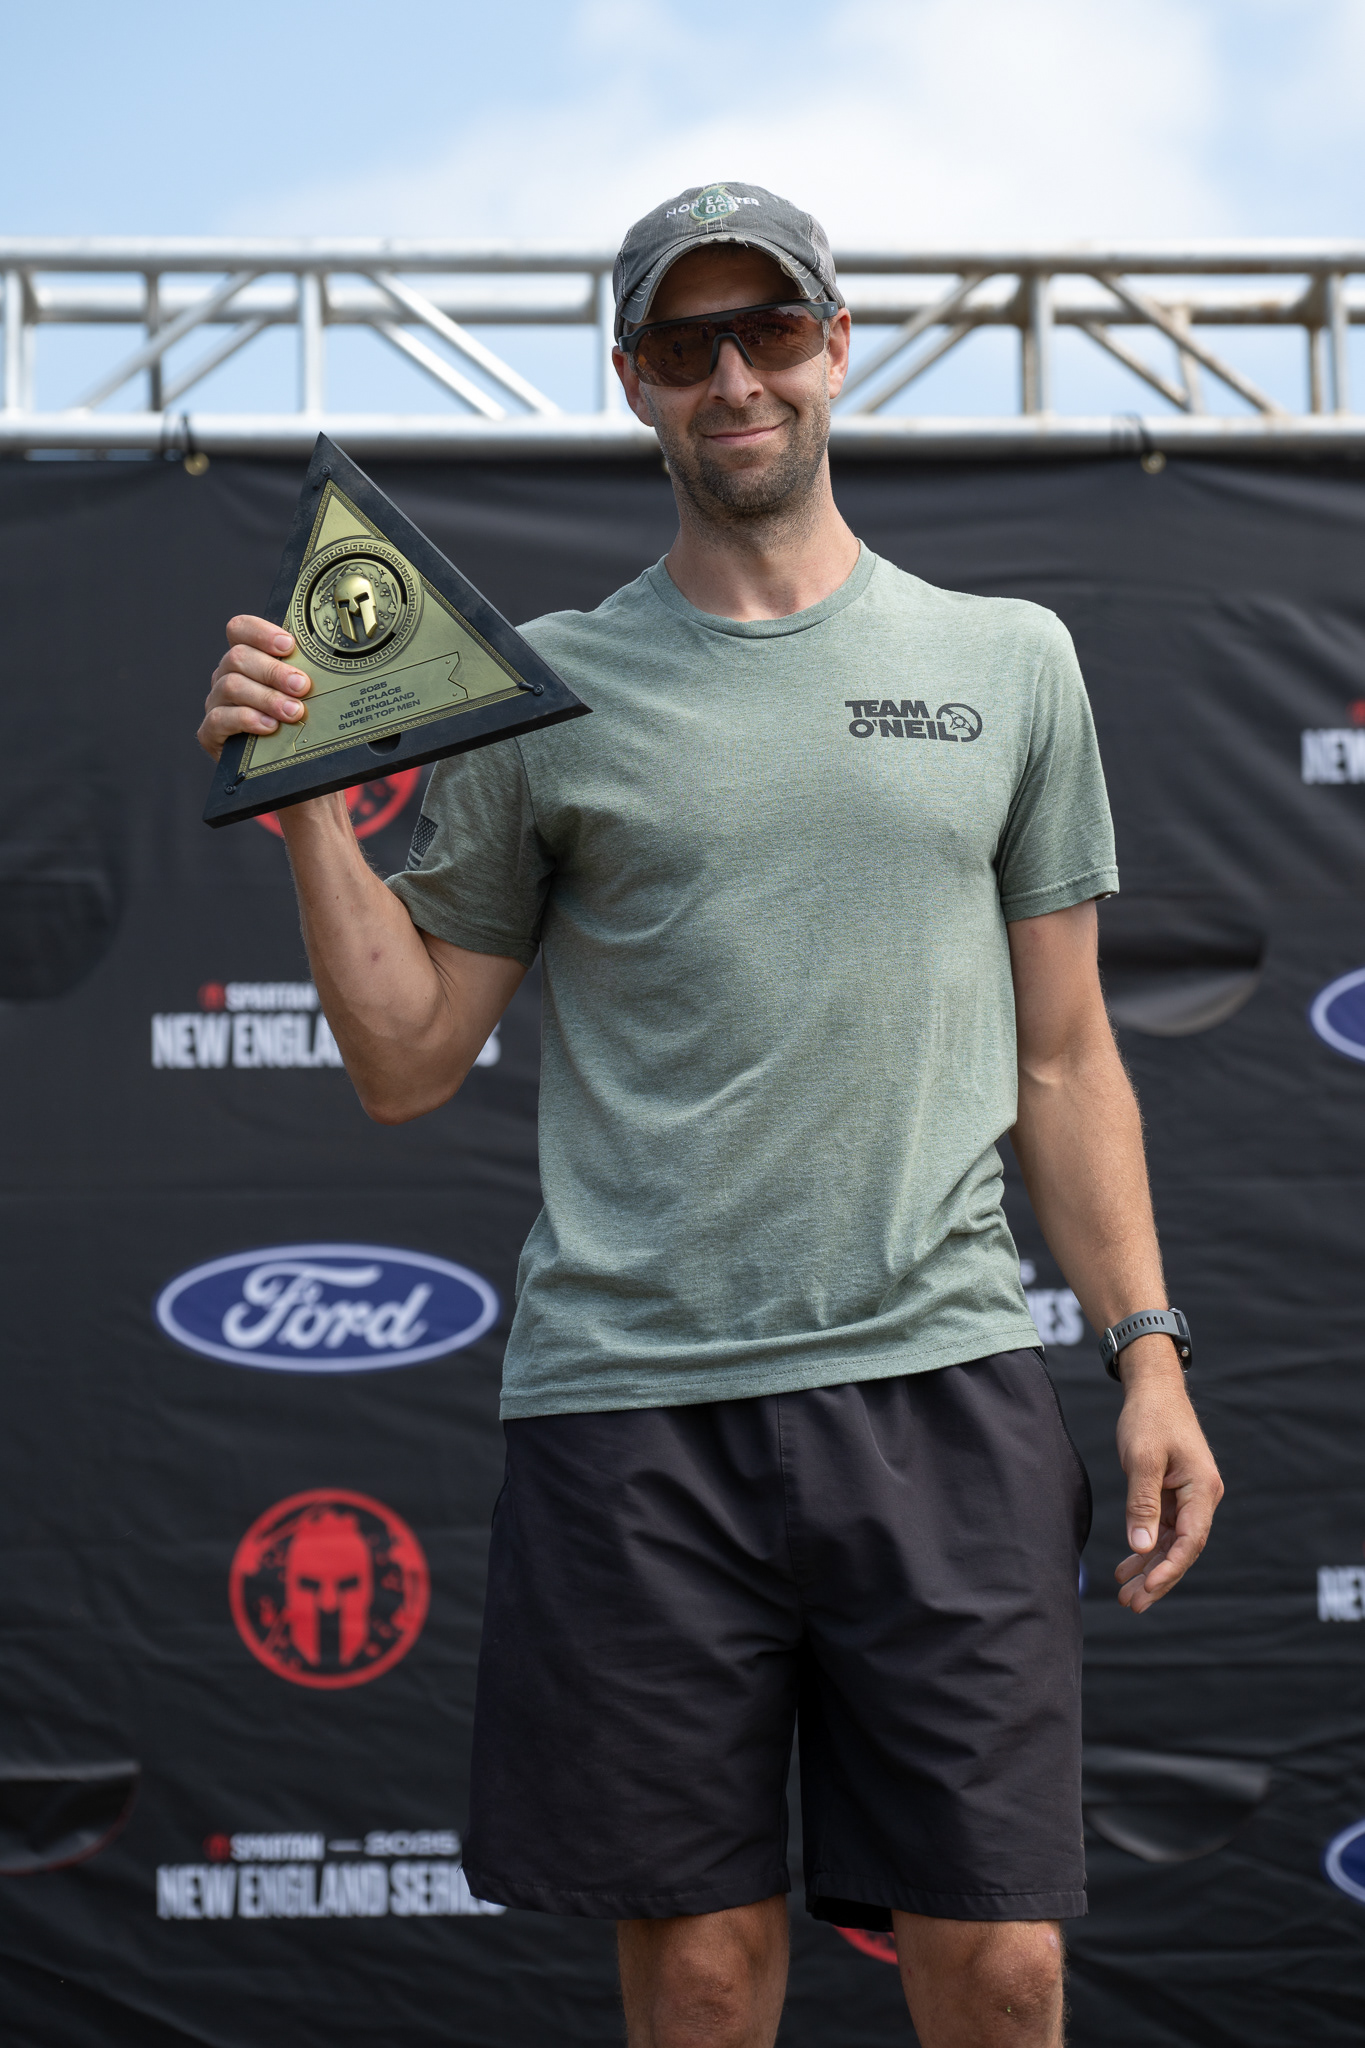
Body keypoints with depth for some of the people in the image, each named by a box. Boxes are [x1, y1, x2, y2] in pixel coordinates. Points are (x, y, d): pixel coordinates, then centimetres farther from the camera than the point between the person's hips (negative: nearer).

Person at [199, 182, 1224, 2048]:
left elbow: (1063, 1058, 14)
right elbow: (407, 1064, 9)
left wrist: (1150, 1354, 7)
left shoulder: (1008, 658, 12)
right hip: (631, 1398, 0)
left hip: (943, 1387, 1)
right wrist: (311, 807, -2)